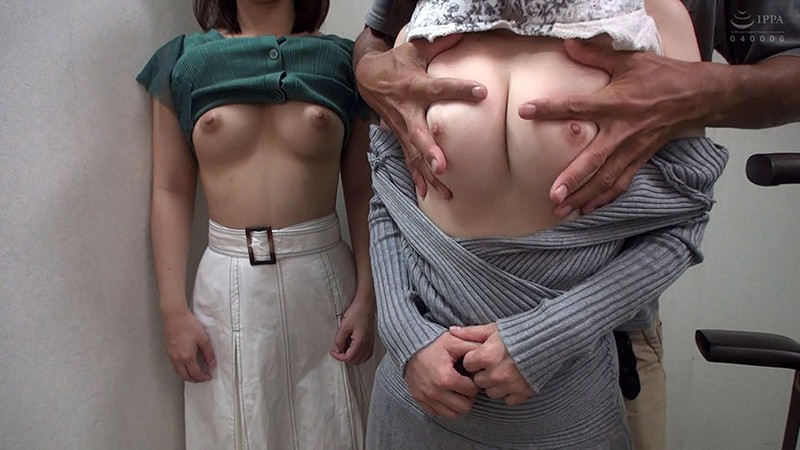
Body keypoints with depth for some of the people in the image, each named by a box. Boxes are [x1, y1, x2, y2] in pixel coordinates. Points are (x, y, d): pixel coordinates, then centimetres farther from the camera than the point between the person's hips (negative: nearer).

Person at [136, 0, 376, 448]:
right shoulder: (183, 61, 5)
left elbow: (362, 192, 1)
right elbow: (171, 191, 2)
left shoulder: (342, 59, 3)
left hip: (324, 273, 0)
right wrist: (174, 309, -2)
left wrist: (367, 295, -4)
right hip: (227, 278, 1)